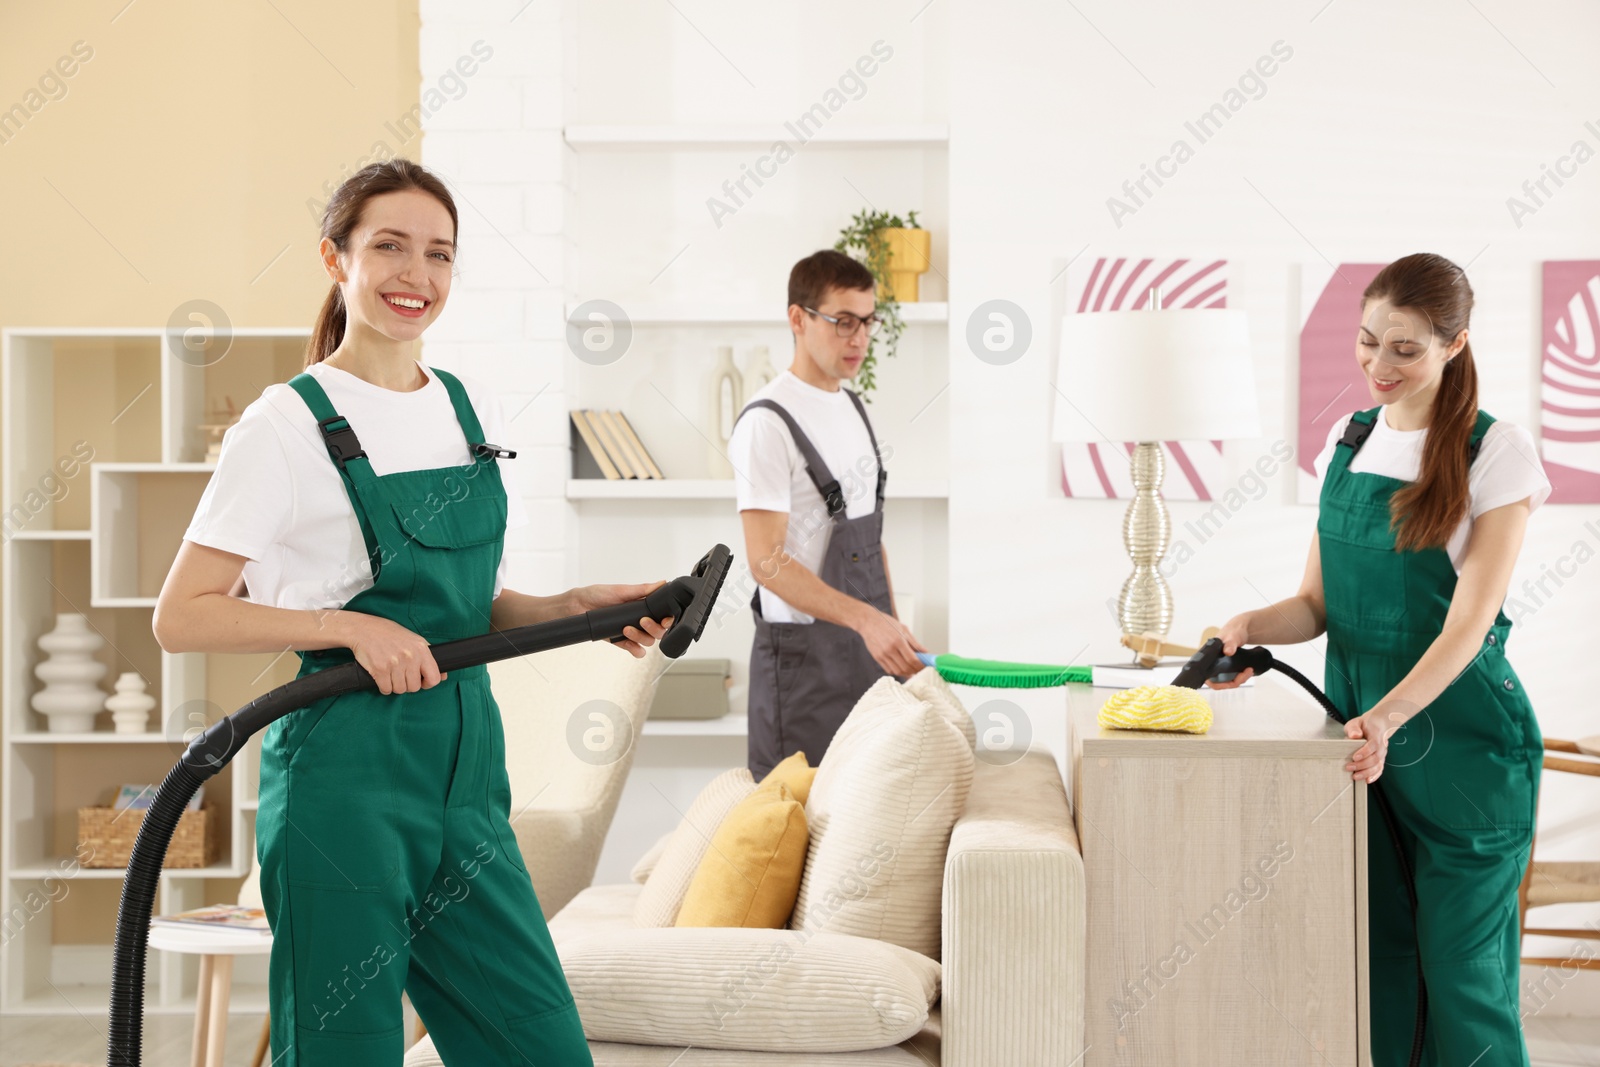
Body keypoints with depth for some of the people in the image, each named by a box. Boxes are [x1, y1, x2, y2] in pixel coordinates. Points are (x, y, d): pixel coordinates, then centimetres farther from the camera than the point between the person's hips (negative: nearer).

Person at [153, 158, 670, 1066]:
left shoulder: (475, 411, 12)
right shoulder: (289, 425, -7)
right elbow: (182, 618, -10)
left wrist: (576, 608, 2)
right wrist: (349, 626, -19)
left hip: (467, 762, 6)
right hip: (347, 777, -6)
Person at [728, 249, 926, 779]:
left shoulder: (853, 407, 13)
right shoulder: (767, 422, -14)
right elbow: (768, 562, -19)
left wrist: (893, 629, 15)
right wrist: (865, 618, -27)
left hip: (869, 645, 8)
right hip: (804, 653, -8)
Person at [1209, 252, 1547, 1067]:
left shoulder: (1495, 452, -8)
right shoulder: (1349, 441, 8)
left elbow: (1469, 622, -16)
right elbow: (1318, 602, 10)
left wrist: (1388, 717, -30)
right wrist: (1252, 625, -12)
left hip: (1459, 737, -5)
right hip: (1359, 730, 5)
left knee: (1459, 969, -1)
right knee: (1374, 957, 8)